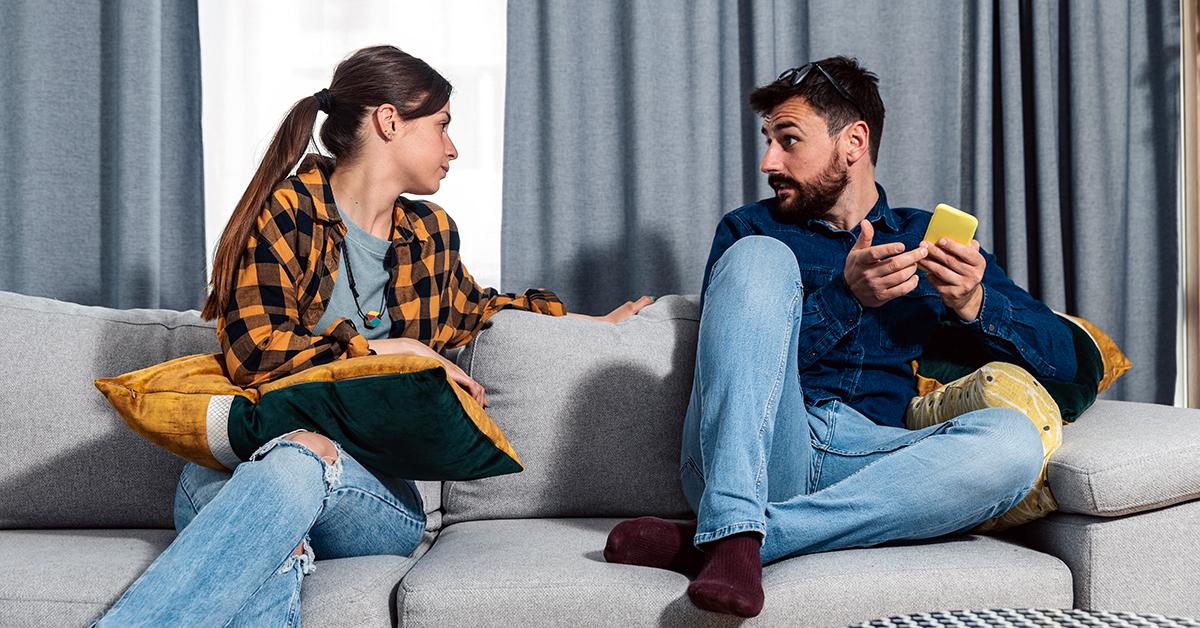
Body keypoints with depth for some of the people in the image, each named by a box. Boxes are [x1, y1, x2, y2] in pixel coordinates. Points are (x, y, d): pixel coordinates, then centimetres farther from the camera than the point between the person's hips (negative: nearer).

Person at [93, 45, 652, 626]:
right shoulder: (285, 211, 0)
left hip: (376, 494, 3)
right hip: (242, 460, -3)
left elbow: (470, 309, 41)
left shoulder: (431, 234, 18)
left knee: (306, 456, -36)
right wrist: (394, 351, -9)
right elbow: (254, 353, -12)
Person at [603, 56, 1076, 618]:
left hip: (865, 457, 1)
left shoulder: (931, 239, 22)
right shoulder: (750, 228, 19)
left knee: (1014, 441, -28)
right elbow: (727, 354, 0)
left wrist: (973, 303, -5)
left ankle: (704, 542, -31)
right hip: (741, 459, -1)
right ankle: (732, 532, -36)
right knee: (759, 256, -19)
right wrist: (847, 295, -13)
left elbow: (1061, 356, 16)